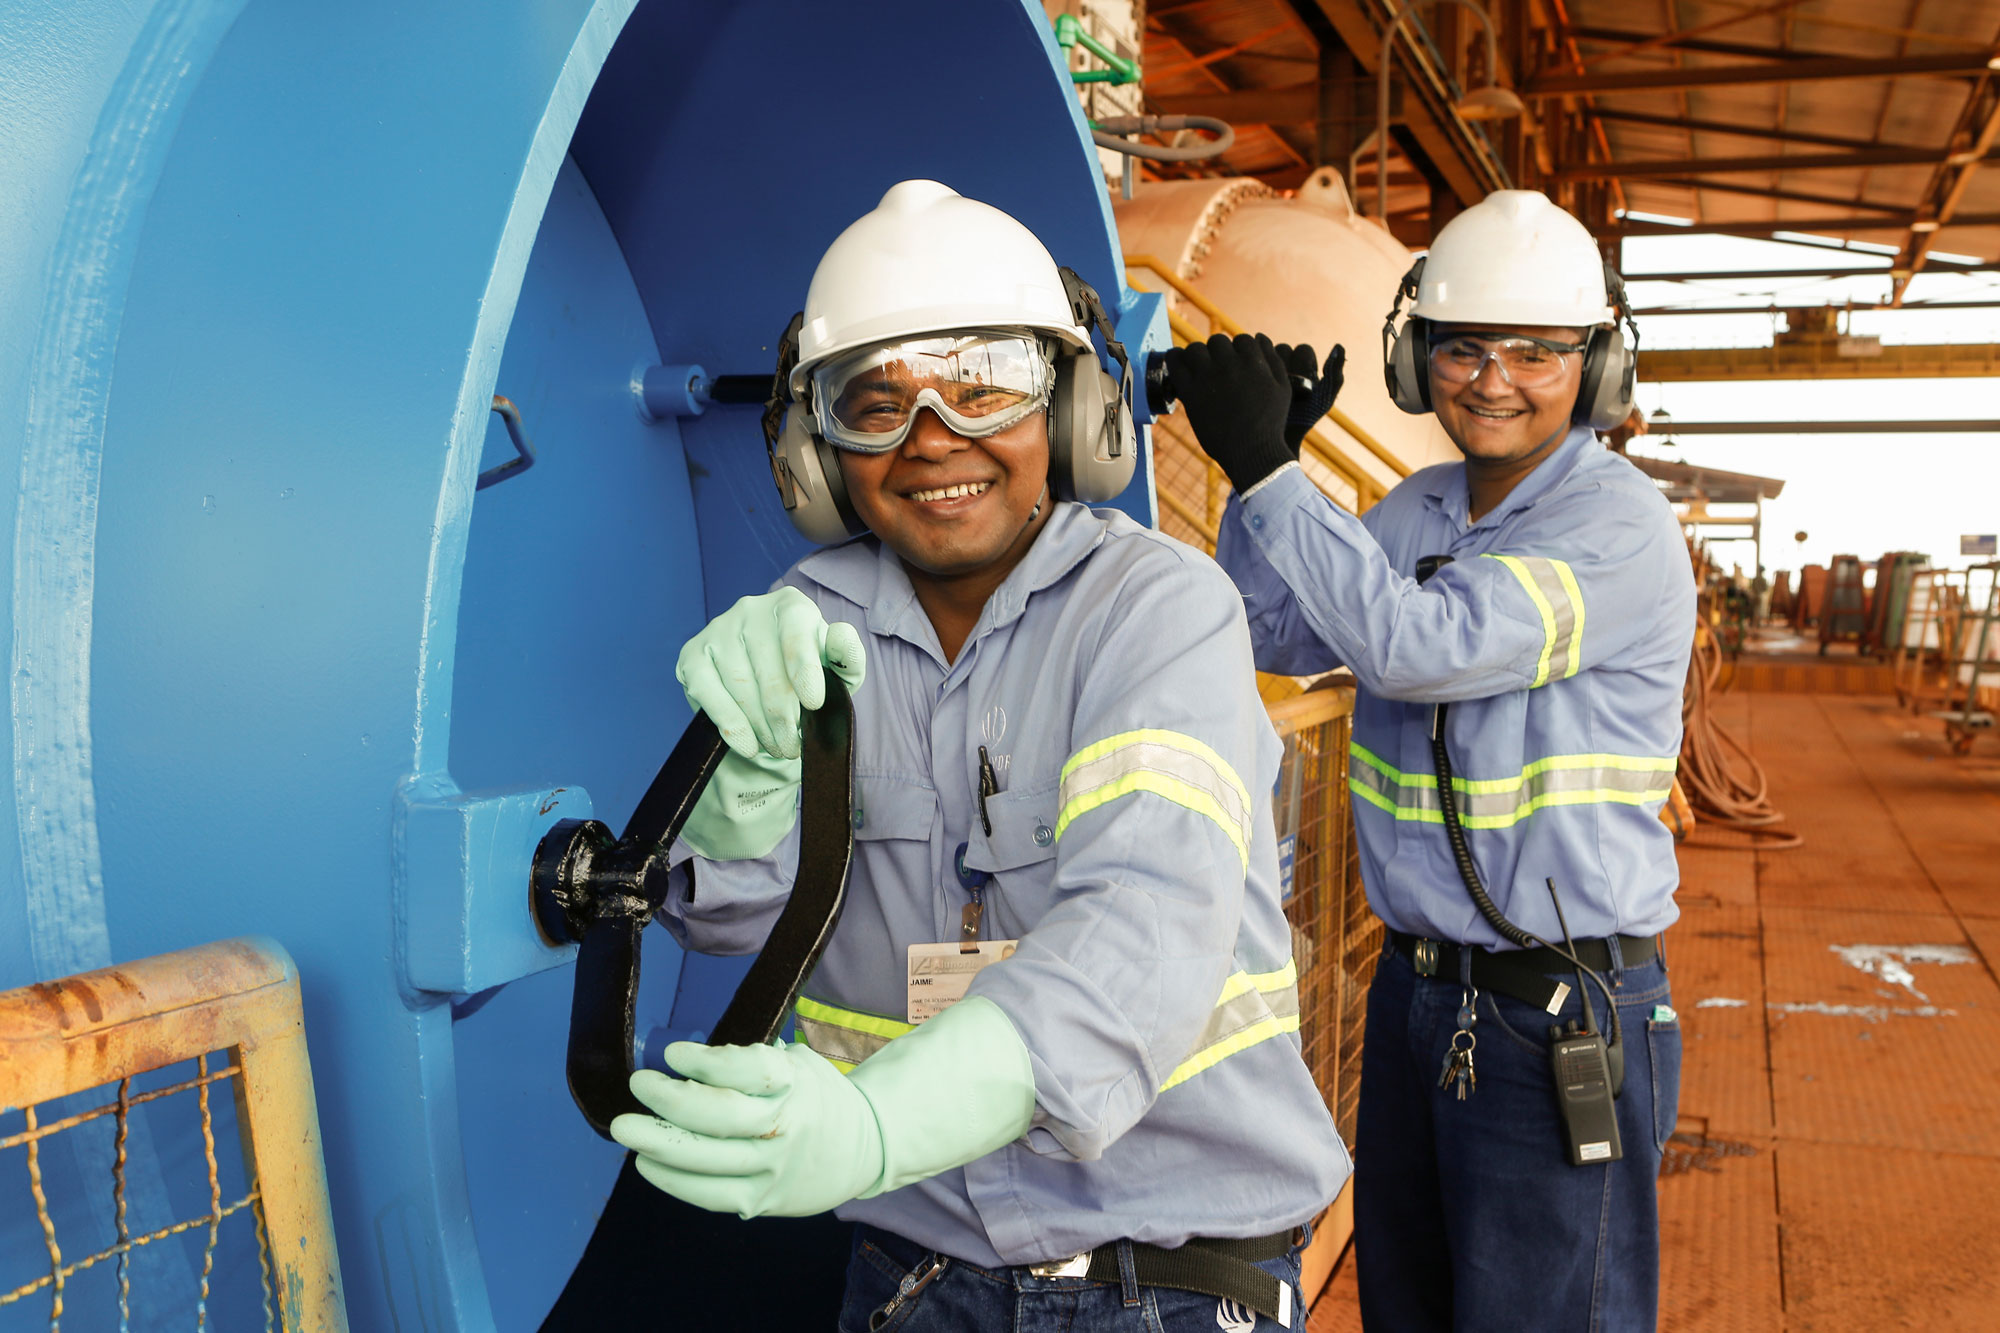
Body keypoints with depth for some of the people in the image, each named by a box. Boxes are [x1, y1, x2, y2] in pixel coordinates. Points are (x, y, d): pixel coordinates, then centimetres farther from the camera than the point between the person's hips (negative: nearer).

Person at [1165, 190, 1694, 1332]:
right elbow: (1276, 638, 7)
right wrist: (1257, 462, -5)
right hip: (1416, 992, 7)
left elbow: (1416, 644, -27)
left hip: (1563, 1022, -7)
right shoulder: (1418, 512, 8)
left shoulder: (1621, 530, -16)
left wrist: (1265, 466, -25)